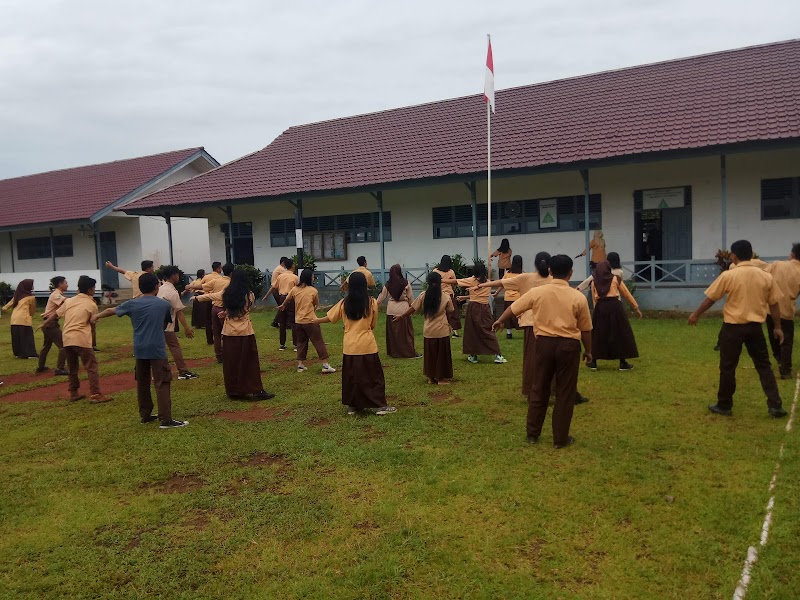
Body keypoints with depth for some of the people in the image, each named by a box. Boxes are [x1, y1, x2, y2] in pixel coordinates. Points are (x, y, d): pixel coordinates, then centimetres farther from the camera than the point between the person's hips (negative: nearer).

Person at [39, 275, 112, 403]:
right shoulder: (92, 304, -2)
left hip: (67, 339, 6)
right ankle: (95, 395, -9)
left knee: (72, 368, 18)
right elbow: (92, 323, 1)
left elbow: (55, 314, 21)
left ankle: (74, 393, 24)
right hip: (81, 340, -6)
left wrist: (44, 324, 35)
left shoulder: (69, 301, 13)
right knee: (92, 367, -4)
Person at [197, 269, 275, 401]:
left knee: (231, 363, 11)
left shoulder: (225, 294, -1)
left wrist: (197, 298, 35)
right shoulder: (250, 295, -7)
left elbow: (209, 296, 16)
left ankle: (233, 392, 19)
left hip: (229, 332, 3)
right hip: (246, 332, -2)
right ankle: (256, 391, 3)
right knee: (250, 363, 2)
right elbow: (243, 309, 6)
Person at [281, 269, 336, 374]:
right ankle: (325, 365, 0)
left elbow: (287, 300, 20)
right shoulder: (313, 291, -7)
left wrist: (282, 306, 41)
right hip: (310, 321, -5)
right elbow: (316, 304, 5)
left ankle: (300, 365, 18)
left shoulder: (294, 289, 3)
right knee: (319, 342, 1)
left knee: (301, 342, 18)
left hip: (298, 321, 5)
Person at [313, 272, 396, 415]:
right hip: (367, 345, -2)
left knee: (351, 376, 14)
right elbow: (373, 324, 4)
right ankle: (379, 405, 8)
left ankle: (352, 406, 20)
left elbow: (330, 318, 12)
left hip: (350, 347, 2)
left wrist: (317, 320, 31)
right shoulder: (372, 302, -5)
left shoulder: (344, 303, -1)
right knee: (373, 376, 7)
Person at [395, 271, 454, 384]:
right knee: (442, 355, 8)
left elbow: (412, 309, 0)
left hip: (428, 331, 2)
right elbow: (450, 311, 3)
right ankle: (442, 378, 13)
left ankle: (431, 377, 22)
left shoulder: (423, 295, -4)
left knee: (430, 355, 15)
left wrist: (401, 316, 11)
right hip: (442, 331, -2)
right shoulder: (445, 297, -8)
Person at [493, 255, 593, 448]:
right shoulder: (578, 297, -6)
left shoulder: (537, 292, -3)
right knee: (565, 393, 9)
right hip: (568, 345, -1)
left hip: (544, 342, 2)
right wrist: (588, 351, 17)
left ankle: (532, 433, 24)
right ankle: (560, 438, 16)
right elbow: (585, 329, 2)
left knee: (539, 389, 14)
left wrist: (500, 321, 29)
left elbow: (513, 308, 11)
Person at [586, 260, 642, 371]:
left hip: (600, 308, 2)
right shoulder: (616, 279, 3)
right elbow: (627, 294, 8)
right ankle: (623, 363, 10)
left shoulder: (594, 282, 7)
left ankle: (594, 362, 12)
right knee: (620, 334, 7)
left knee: (598, 334, 10)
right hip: (614, 306, -2)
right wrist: (636, 308, 14)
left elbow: (594, 299, 9)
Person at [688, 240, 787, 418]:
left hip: (733, 326, -3)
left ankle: (724, 406, 17)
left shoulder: (728, 275, -10)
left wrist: (696, 314, 10)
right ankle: (775, 406, 11)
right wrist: (777, 327, 15)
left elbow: (711, 298, -3)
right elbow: (774, 304, 5)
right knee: (764, 366, 14)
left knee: (728, 368, 8)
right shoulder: (766, 276, 0)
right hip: (755, 327, 3)